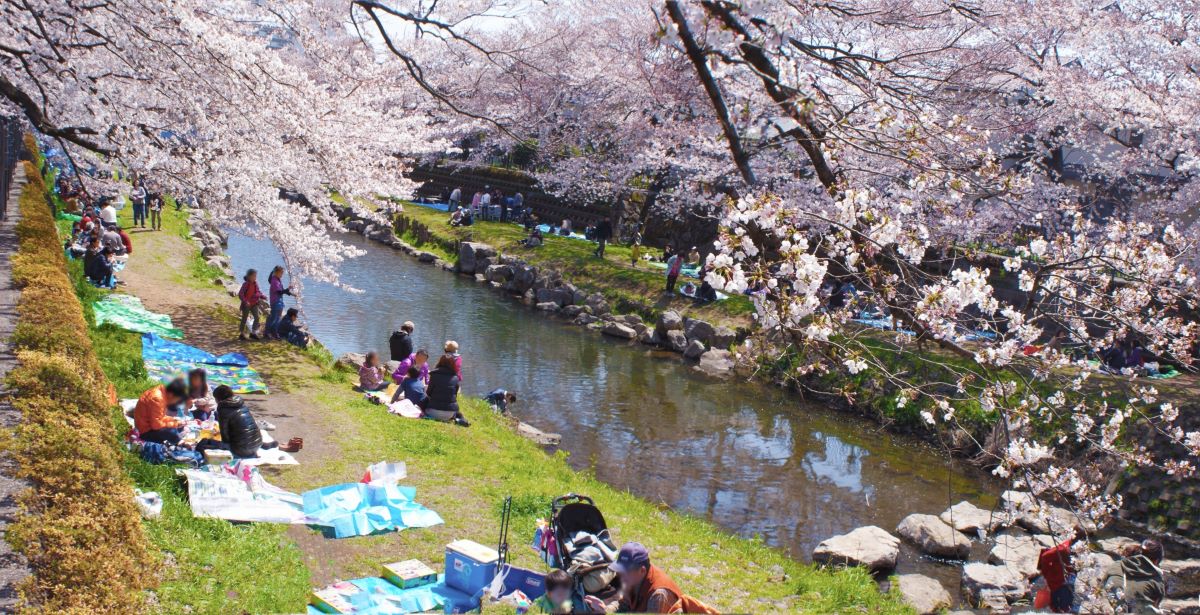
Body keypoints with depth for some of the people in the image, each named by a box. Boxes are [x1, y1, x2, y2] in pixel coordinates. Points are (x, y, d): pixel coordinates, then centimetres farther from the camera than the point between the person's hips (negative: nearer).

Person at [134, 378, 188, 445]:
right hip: (146, 432, -10)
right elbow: (156, 424, -26)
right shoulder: (156, 398, -26)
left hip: (151, 426, 10)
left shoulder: (162, 392, 4)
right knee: (173, 434, -27)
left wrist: (172, 419, 1)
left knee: (180, 426, 8)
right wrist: (174, 424, -16)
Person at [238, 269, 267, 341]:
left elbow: (258, 292, 12)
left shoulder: (255, 283, 2)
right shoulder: (246, 284, -17)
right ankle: (241, 334, 16)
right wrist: (245, 301, -27)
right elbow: (240, 294, -18)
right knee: (244, 319, 4)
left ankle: (253, 333, 12)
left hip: (254, 304, 6)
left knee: (257, 318, 0)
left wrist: (263, 297, -6)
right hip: (246, 304, -6)